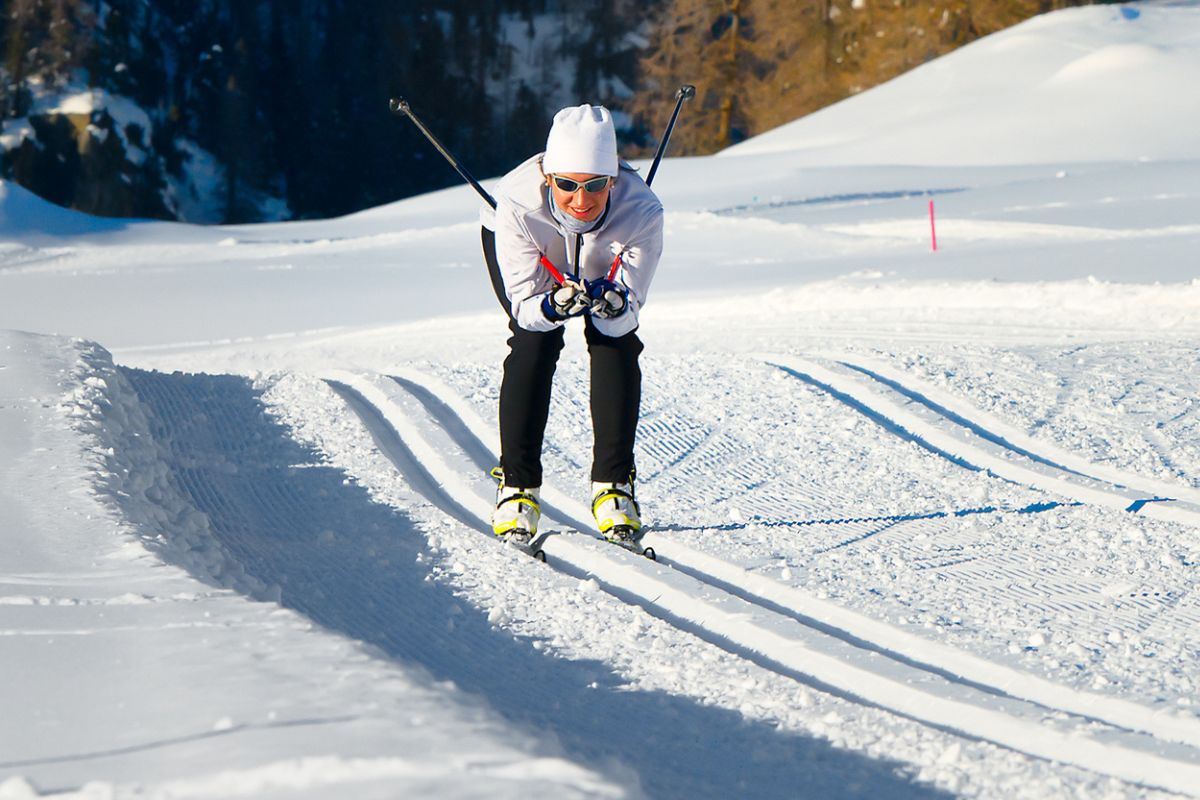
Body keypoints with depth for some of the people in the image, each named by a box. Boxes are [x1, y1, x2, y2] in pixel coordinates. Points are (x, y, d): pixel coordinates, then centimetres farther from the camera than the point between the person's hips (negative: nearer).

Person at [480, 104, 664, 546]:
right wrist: (553, 306, -53)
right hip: (522, 247, -1)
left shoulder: (641, 211, -39)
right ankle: (517, 487, -11)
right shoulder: (519, 202, -41)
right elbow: (524, 306, -31)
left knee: (616, 342, -18)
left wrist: (614, 306, -54)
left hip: (604, 260, 1)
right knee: (536, 341, -21)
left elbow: (624, 321, -31)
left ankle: (613, 485, -7)